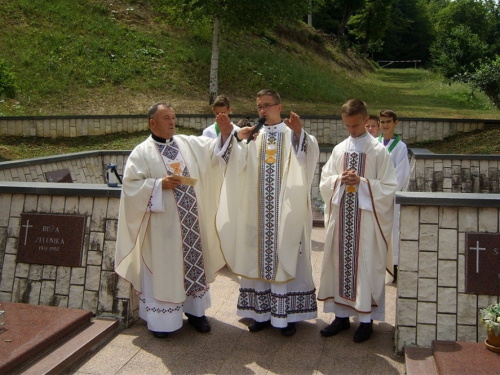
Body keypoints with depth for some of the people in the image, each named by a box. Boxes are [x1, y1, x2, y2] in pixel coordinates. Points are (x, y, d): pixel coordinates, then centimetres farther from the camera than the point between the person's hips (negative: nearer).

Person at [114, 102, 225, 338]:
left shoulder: (189, 144, 9)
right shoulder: (142, 152, -4)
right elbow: (131, 184, -9)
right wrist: (160, 184, -19)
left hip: (190, 220, 5)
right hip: (163, 224, -4)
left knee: (194, 262, 12)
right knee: (163, 267, 4)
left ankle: (194, 310, 27)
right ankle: (161, 319, 17)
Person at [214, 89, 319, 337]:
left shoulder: (293, 133, 3)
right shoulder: (253, 135, 12)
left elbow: (310, 154, -18)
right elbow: (237, 161, -4)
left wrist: (300, 133, -36)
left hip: (285, 210, -3)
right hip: (258, 210, 3)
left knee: (286, 256, 1)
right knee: (258, 256, 7)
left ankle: (286, 315, 11)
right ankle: (261, 312, 18)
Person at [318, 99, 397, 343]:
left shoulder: (379, 151, -3)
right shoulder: (339, 150, 9)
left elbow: (389, 187, -5)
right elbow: (324, 182, 10)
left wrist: (362, 182, -17)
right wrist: (339, 180, -10)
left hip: (366, 218, -4)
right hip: (340, 215, 4)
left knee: (366, 265, 1)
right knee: (340, 263, 9)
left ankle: (366, 319, 15)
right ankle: (342, 315, 22)